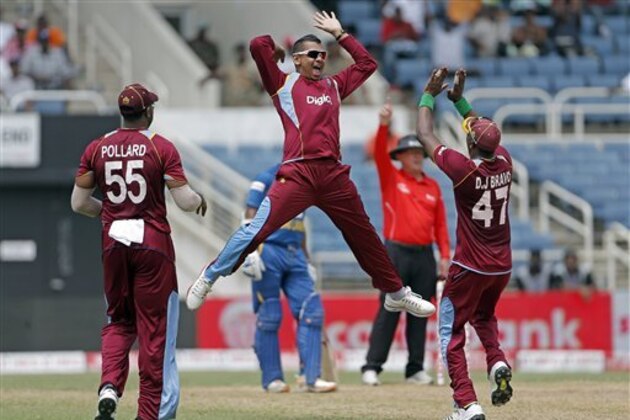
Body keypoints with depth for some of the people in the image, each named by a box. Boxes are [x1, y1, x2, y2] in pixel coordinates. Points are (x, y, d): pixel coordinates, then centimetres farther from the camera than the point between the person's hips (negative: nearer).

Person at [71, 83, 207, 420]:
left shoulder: (97, 149, 3)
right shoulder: (162, 148, -7)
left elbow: (79, 203, 5)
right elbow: (184, 201, -11)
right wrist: (200, 201, 12)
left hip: (113, 241, 3)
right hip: (153, 242, -3)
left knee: (118, 322, 18)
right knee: (155, 328, 3)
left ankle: (109, 386, -7)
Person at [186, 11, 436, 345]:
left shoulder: (334, 86, 22)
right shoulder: (283, 84, 9)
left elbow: (367, 63, 31)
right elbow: (257, 46, -1)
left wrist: (340, 34, 30)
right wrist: (275, 48, 19)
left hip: (334, 174, 4)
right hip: (297, 173, -4)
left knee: (365, 236, 12)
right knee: (258, 228, -14)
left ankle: (396, 294, 25)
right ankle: (209, 278, -2)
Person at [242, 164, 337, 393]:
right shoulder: (267, 179, -3)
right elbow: (250, 217, -10)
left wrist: (306, 260, 23)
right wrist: (251, 251, -20)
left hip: (295, 255, 7)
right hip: (268, 252, -7)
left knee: (311, 310, -5)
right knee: (269, 318, -2)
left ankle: (311, 377, -6)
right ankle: (272, 379, 6)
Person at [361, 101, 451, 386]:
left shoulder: (432, 186, 13)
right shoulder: (391, 178, 3)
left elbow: (440, 223, 12)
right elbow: (379, 154, -15)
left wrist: (445, 256, 4)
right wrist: (384, 126, -31)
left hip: (425, 255, 4)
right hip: (396, 253, -4)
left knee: (420, 313, 5)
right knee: (388, 310, -8)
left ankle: (416, 369, 10)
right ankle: (372, 367, -8)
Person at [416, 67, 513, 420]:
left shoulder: (464, 169, -20)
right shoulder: (504, 162, -5)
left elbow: (425, 136, -6)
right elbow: (488, 135, 18)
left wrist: (430, 95, 6)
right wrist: (459, 99, 21)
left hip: (470, 268, -6)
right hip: (502, 266, 6)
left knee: (451, 332, 5)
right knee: (484, 317, 31)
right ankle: (498, 362, 2)